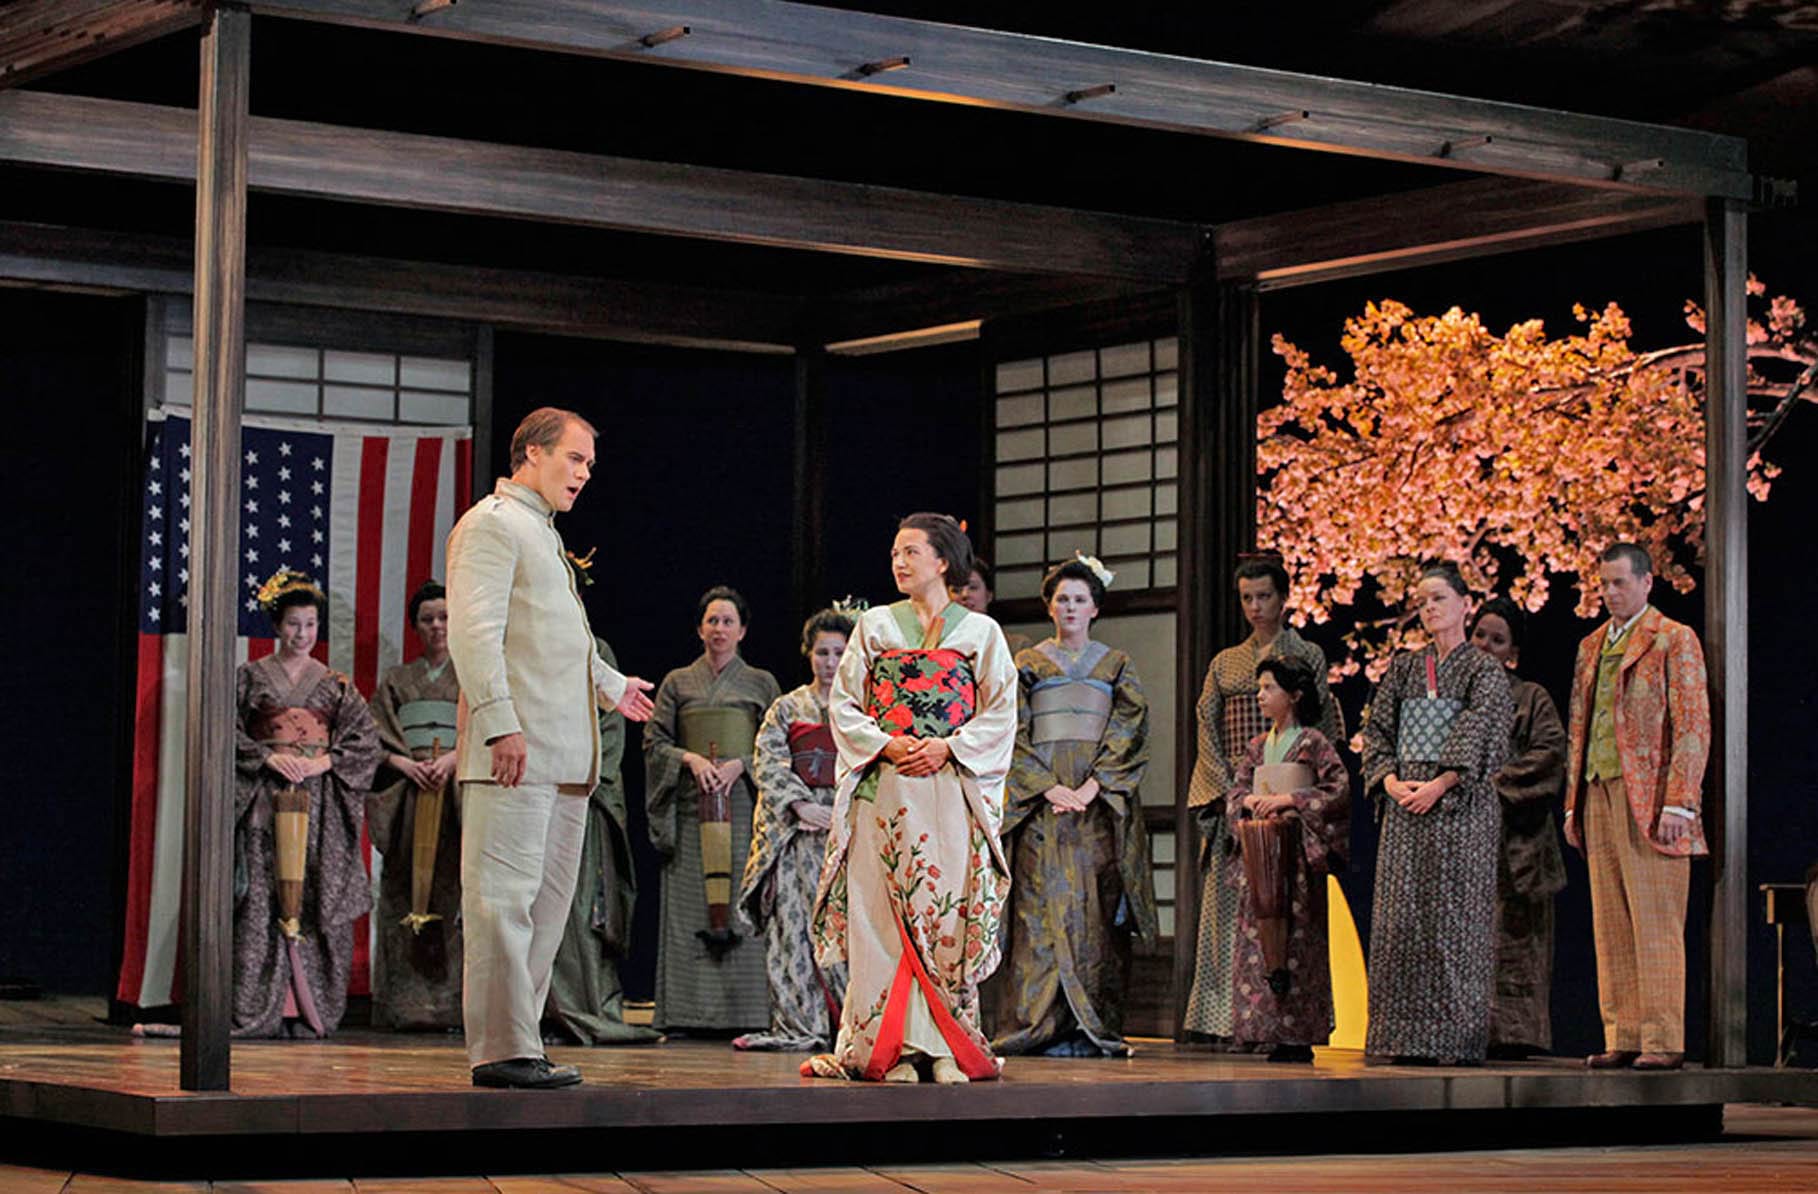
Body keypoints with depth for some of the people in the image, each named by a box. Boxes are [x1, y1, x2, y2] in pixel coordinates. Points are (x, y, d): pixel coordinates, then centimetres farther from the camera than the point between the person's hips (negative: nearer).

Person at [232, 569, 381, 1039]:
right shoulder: (250, 677, 9)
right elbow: (229, 733, 2)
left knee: (318, 900, -5)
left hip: (320, 804, 2)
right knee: (264, 902, -8)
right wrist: (269, 756, -12)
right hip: (265, 802, -2)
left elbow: (367, 740, 7)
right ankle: (260, 1010, -9)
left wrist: (323, 762, -7)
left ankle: (310, 1007, -5)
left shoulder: (335, 685, 14)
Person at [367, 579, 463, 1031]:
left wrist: (455, 758, -13)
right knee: (405, 889, -7)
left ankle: (451, 1002, -14)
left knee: (453, 888, -11)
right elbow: (377, 736, 9)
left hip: (459, 787, -1)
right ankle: (405, 1005, -8)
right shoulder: (396, 681, 18)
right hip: (407, 792, 1)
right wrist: (404, 762, -9)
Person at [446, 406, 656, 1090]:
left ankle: (517, 1042, 12)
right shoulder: (492, 524, -4)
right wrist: (499, 722, -23)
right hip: (516, 750, -10)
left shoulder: (544, 534, 26)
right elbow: (474, 631, -15)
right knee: (504, 898, -9)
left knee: (548, 903, 8)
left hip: (565, 753, 10)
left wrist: (611, 685, 47)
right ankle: (502, 1052, -10)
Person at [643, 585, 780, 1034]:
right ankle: (689, 1012, -5)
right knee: (689, 908, -5)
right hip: (690, 808, 1)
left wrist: (740, 765, -9)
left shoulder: (761, 684, 12)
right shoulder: (677, 683, 15)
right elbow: (654, 741, 10)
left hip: (744, 806, -1)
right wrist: (690, 758, -7)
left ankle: (746, 1011, -8)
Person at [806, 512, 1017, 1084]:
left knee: (948, 909, -7)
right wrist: (885, 745, -7)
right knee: (882, 912, -6)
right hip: (881, 789, 1)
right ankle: (894, 1048, -5)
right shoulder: (875, 625, 14)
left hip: (951, 790, -1)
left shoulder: (980, 631, 10)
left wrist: (948, 746, -9)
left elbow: (1001, 715, 5)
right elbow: (843, 704, 9)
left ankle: (950, 1048, -3)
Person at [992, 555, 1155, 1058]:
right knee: (1044, 904, -8)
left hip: (1101, 801, 1)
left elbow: (1132, 730, 2)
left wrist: (1094, 785, -11)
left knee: (1098, 909, -4)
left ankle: (1096, 1026, -4)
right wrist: (1048, 786, -11)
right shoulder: (1027, 665, 11)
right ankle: (1043, 1024, -10)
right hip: (1040, 799, -1)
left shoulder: (1118, 666, 12)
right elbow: (1013, 733, 3)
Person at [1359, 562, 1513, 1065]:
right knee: (1400, 916, 0)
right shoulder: (1403, 668, 15)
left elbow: (1480, 735, -9)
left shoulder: (1484, 670, 2)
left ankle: (1456, 1036, -5)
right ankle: (1403, 1036, 2)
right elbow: (1377, 729, 11)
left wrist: (1439, 784, -17)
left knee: (1454, 914, -7)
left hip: (1460, 806, -5)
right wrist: (1389, 780, -5)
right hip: (1404, 809, 5)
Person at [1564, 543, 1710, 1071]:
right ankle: (1624, 1038, 8)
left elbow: (1693, 727, -7)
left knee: (1655, 925, -7)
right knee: (1611, 928, 5)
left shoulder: (1674, 640, -1)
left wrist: (1678, 804, -14)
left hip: (1649, 800, -7)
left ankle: (1663, 1041, -5)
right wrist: (1573, 803, 14)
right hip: (1599, 797, 7)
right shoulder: (1591, 646, 19)